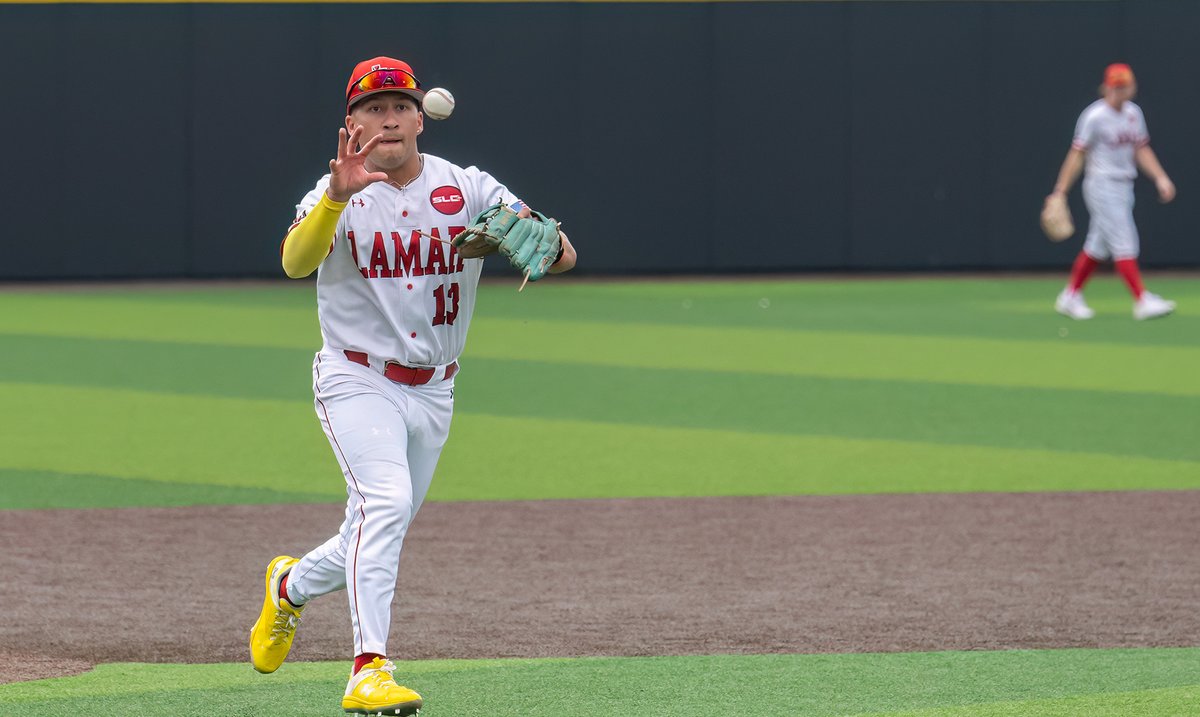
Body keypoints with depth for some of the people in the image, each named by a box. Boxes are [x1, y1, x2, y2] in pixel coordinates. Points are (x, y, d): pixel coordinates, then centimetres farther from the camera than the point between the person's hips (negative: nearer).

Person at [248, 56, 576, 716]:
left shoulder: (466, 189, -3)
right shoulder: (338, 196, -8)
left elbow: (561, 254, -11)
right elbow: (295, 263, -29)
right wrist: (337, 196, -45)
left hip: (433, 393, 4)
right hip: (358, 382, -4)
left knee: (375, 541, 13)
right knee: (385, 501, -27)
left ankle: (291, 586, 45)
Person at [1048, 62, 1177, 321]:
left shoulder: (1133, 113, 9)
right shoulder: (1094, 117, -12)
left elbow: (1141, 150, 15)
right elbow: (1077, 154, -12)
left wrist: (1160, 177, 2)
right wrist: (1060, 192, -16)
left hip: (1124, 187, 8)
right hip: (1102, 185, -8)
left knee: (1098, 247, 12)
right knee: (1124, 244, -11)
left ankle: (1070, 297, 22)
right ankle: (1142, 301, -14)